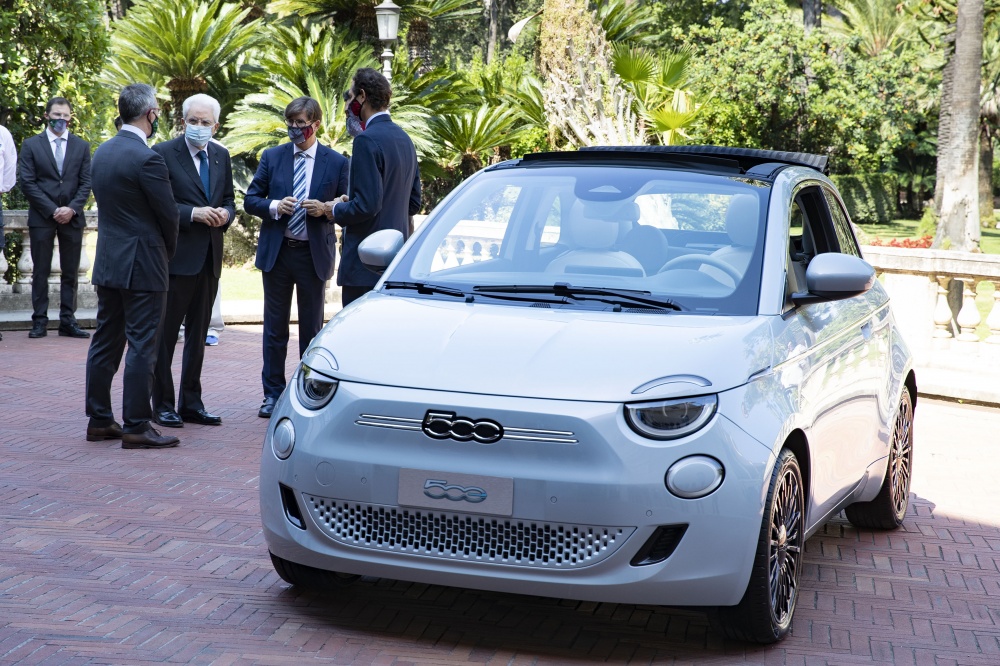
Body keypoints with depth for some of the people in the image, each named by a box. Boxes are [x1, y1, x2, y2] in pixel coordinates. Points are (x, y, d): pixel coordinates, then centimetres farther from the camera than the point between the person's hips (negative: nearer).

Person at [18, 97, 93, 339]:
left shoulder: (82, 146, 9)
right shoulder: (31, 145, 3)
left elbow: (86, 183, 5)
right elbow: (27, 183, -3)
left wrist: (72, 208, -10)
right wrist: (52, 210, -11)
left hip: (72, 217, 2)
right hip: (41, 218, -2)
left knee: (70, 272, 3)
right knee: (41, 272, 1)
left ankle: (68, 321, 7)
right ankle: (40, 321, 5)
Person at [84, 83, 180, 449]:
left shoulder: (102, 152, 8)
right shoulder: (146, 159, -18)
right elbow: (168, 214, -12)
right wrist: (168, 251, 8)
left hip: (107, 263, 8)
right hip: (142, 266, -8)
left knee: (105, 343, 13)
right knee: (141, 346, -3)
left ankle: (99, 420, 19)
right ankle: (136, 427, -1)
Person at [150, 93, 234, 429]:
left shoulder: (221, 155, 11)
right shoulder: (163, 153, -8)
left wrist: (225, 213, -5)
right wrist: (193, 213, -22)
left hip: (209, 258, 6)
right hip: (176, 256, -6)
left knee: (197, 335, 13)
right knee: (165, 334, 1)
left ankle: (191, 403, 21)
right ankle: (162, 404, 9)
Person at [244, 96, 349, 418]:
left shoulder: (336, 162, 0)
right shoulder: (272, 157, 5)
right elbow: (251, 199, 6)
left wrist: (325, 210, -18)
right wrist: (273, 206, -14)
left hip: (315, 255, -1)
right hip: (277, 251, 1)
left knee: (312, 328, 7)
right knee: (275, 328, 7)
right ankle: (273, 394, 15)